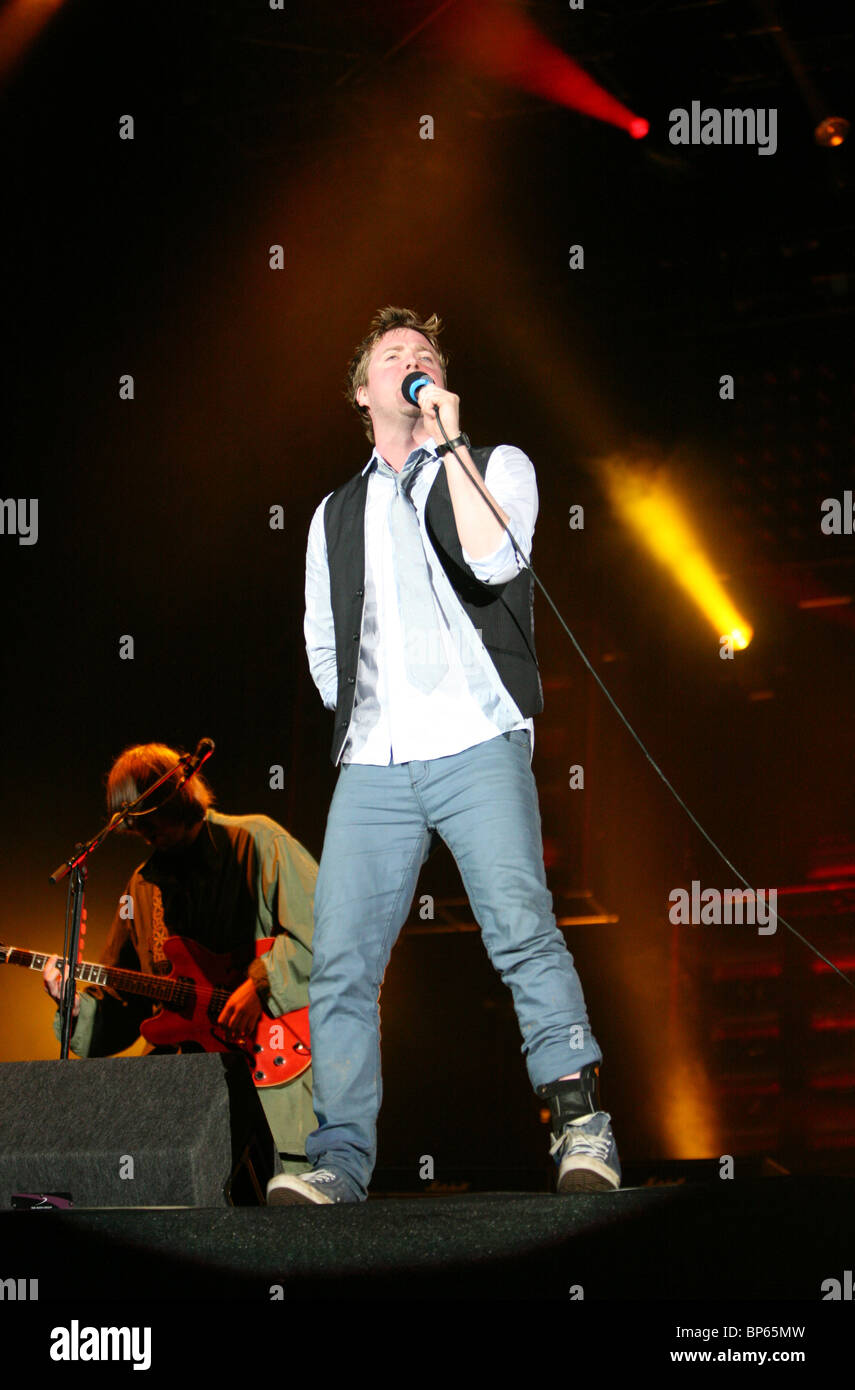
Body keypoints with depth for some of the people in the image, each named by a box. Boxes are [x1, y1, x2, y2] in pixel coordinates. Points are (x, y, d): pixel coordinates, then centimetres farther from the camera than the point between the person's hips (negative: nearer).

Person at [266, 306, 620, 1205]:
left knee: (521, 929, -19)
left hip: (478, 749, -4)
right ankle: (341, 1157, -3)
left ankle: (580, 1123, -14)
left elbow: (492, 562, -8)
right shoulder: (335, 514, 26)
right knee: (340, 959, -6)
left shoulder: (496, 467, 15)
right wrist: (359, 718, 14)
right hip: (371, 768, 4)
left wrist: (449, 440, -2)